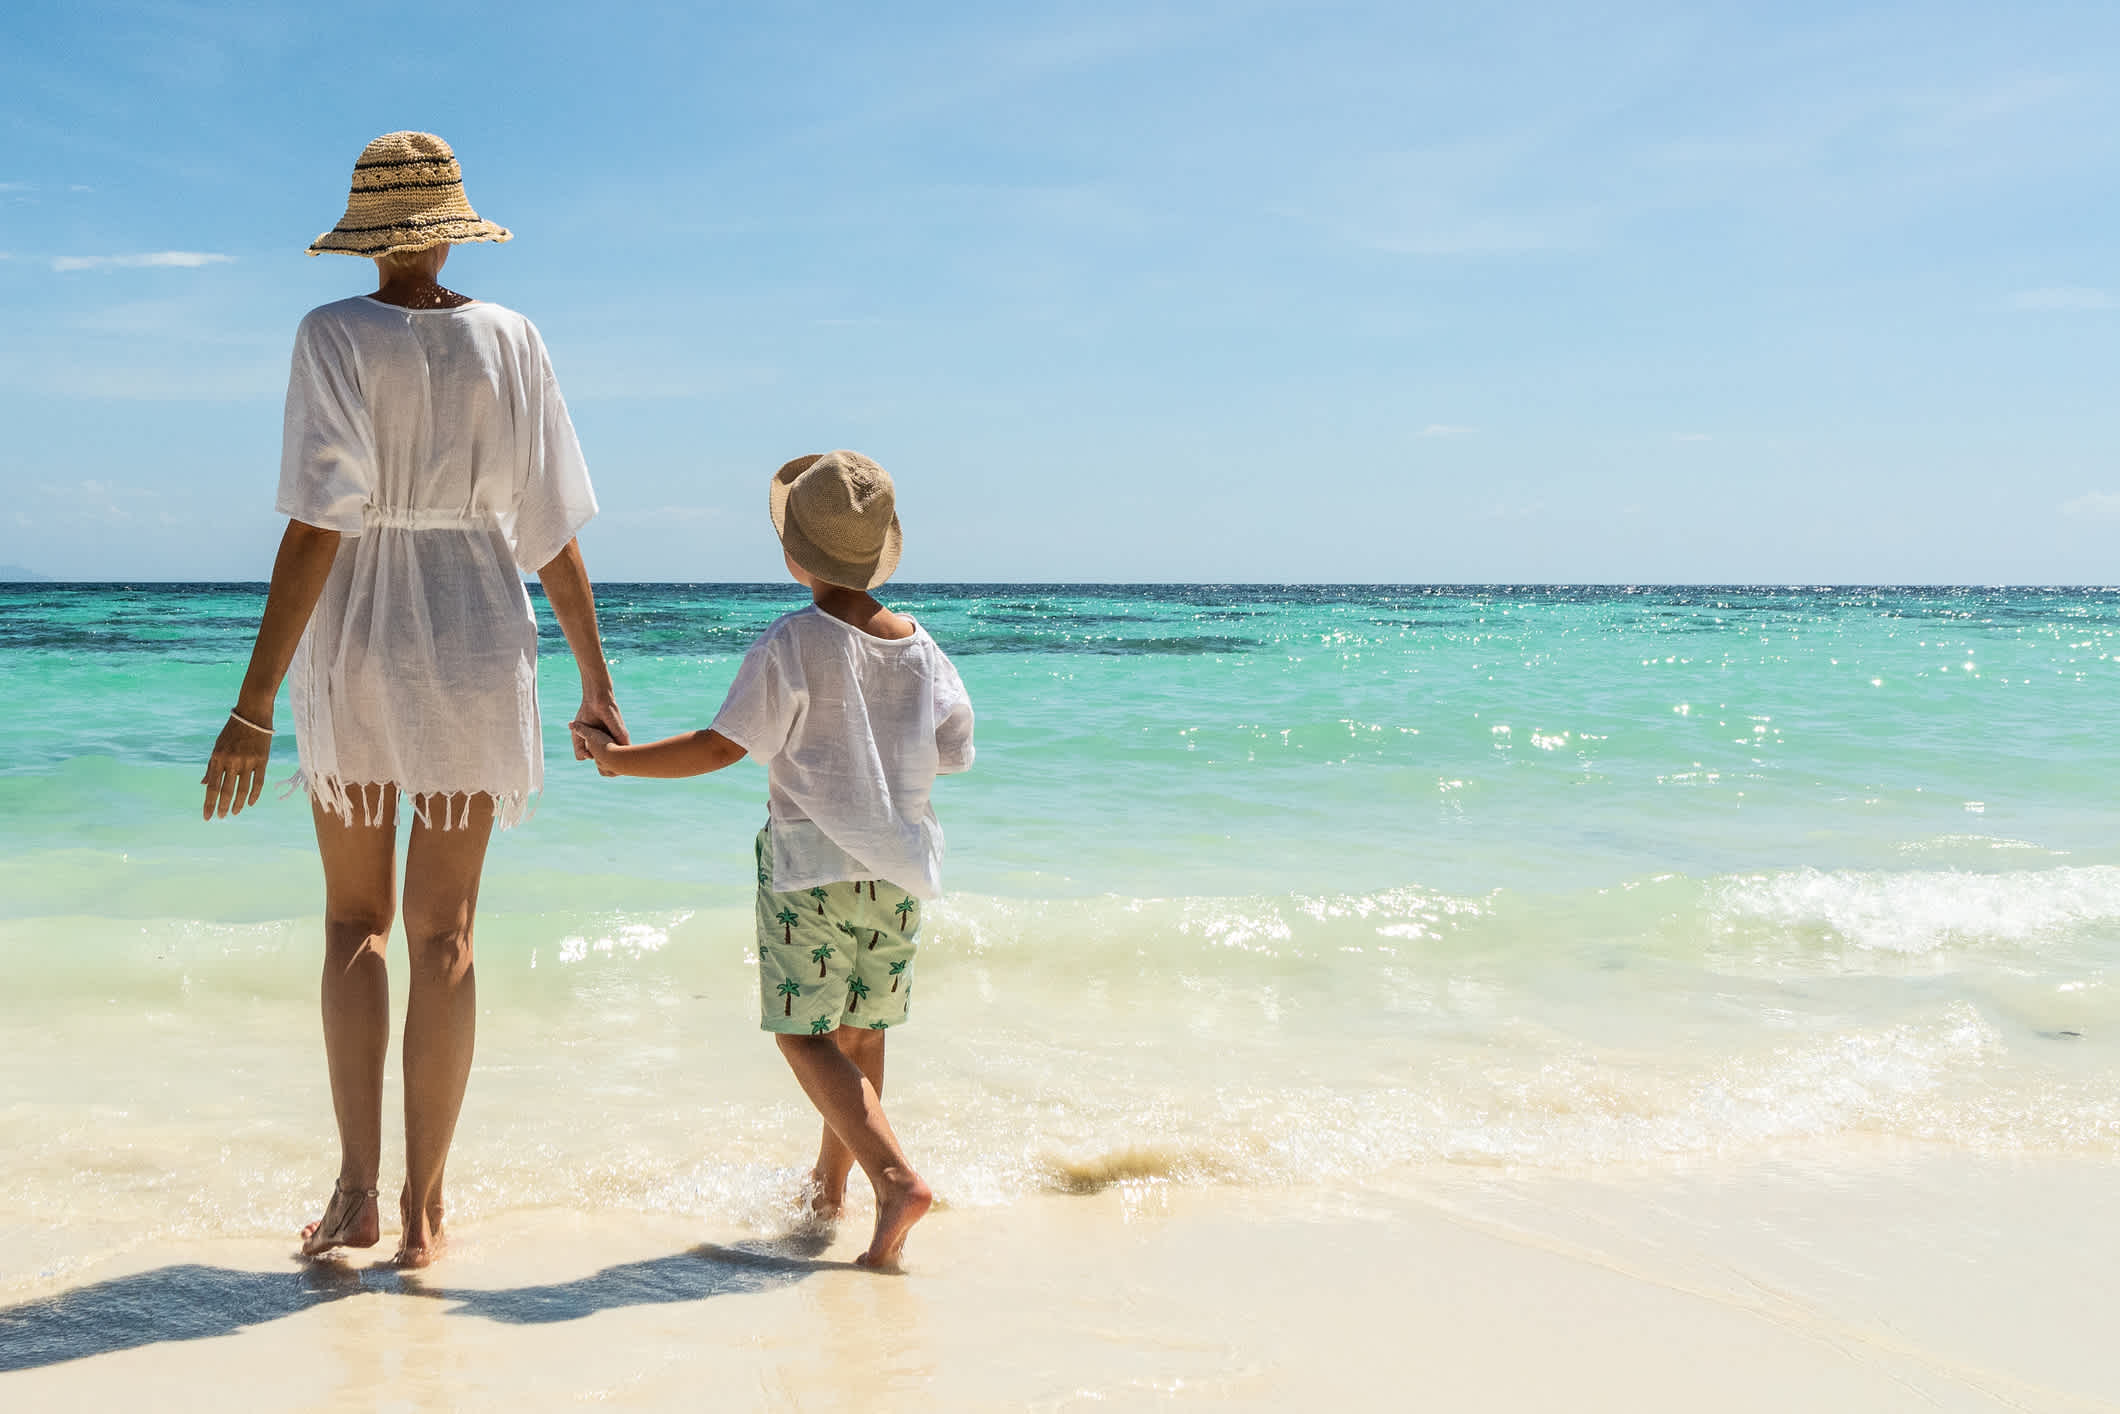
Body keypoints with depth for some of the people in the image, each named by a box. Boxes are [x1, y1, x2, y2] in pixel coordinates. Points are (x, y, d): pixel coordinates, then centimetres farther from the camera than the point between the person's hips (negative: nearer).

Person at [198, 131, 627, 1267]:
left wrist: (254, 704, -16)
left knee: (355, 919, 13)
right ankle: (423, 1206, 9)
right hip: (475, 643, 2)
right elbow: (552, 534, 0)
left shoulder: (335, 336, -8)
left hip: (355, 643, -1)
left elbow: (317, 526, -16)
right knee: (443, 929, 7)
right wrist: (597, 685, 9)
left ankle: (357, 1190, 7)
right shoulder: (510, 340, 0)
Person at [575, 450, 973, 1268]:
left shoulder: (795, 642, -12)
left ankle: (896, 1179, -19)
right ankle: (828, 1187, 30)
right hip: (898, 866, 6)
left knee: (805, 1034, -2)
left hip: (812, 861, -6)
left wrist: (620, 758, -4)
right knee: (862, 1032, 16)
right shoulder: (917, 646, 4)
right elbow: (954, 751, 12)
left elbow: (727, 745, -14)